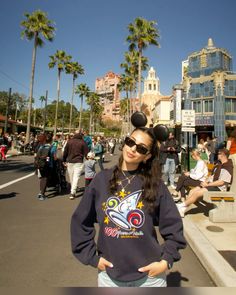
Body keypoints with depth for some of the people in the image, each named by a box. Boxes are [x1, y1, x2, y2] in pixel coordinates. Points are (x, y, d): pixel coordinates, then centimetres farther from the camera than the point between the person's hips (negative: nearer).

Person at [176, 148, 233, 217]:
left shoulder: (228, 168, -15)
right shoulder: (219, 165, 15)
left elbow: (221, 182, -21)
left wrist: (207, 184, -18)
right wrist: (206, 181, 2)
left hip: (219, 188, -9)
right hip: (211, 184, 9)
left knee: (197, 193, -24)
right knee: (192, 191, -7)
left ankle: (181, 205, -14)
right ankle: (183, 209, -11)